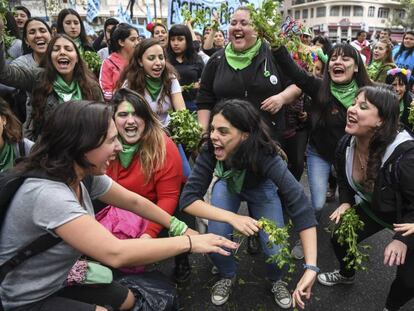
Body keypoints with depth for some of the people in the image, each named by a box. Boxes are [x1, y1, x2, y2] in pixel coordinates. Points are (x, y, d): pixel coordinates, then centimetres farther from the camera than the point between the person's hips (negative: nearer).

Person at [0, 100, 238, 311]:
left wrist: (181, 228, 0)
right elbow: (115, 253, -42)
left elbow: (134, 201, 3)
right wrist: (189, 242, -33)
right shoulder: (47, 194, -37)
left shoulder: (85, 174, -9)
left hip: (57, 282, 8)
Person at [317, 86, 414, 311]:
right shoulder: (346, 145, -19)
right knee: (339, 240, 8)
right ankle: (347, 275, 44)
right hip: (373, 208, 5)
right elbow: (344, 179, 2)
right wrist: (345, 203, -12)